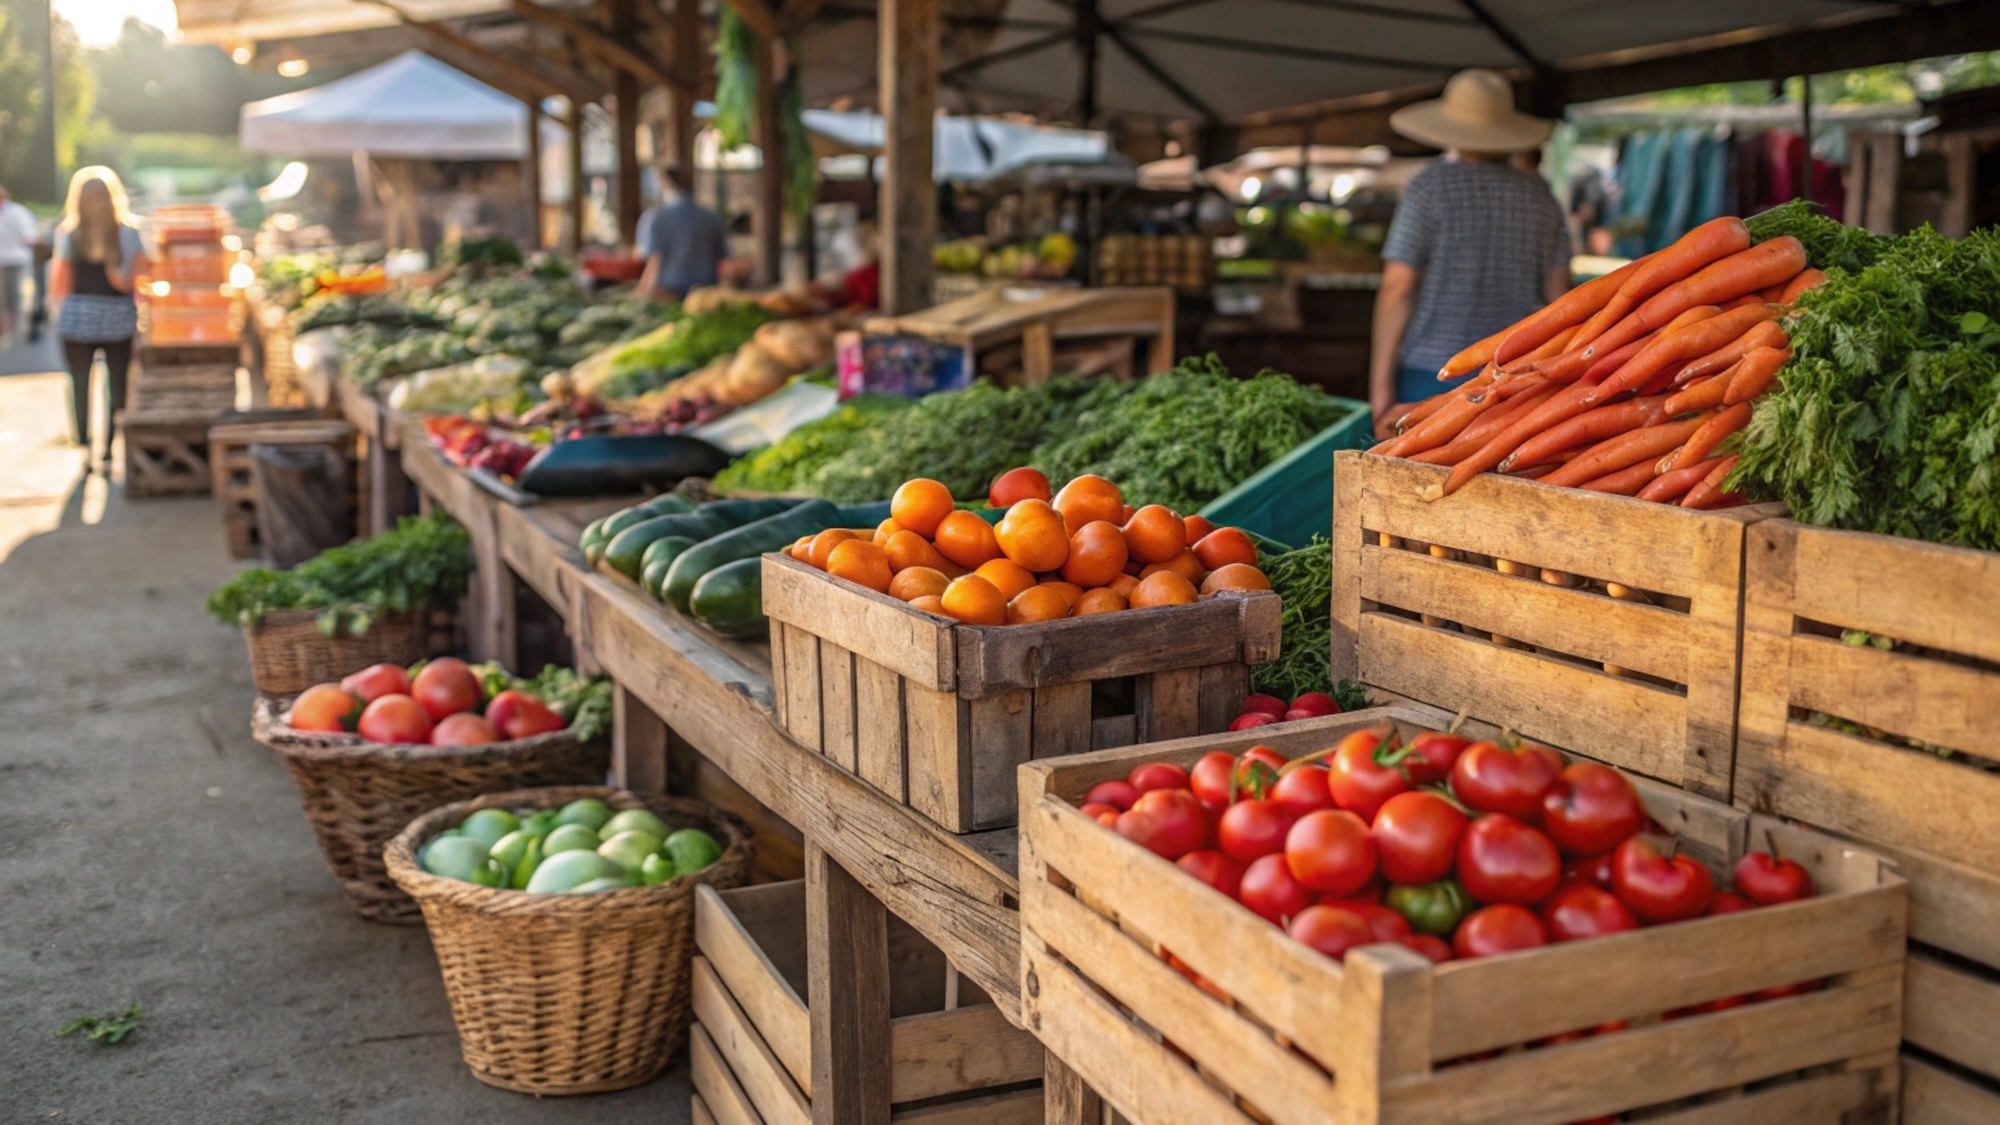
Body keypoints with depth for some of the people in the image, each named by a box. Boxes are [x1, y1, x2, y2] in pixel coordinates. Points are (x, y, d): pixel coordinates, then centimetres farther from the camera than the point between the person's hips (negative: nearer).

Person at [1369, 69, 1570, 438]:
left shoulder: (1431, 186, -2)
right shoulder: (1538, 194, 9)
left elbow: (1397, 288, -7)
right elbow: (1557, 293, 12)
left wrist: (1380, 382, -4)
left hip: (1431, 373, -4)